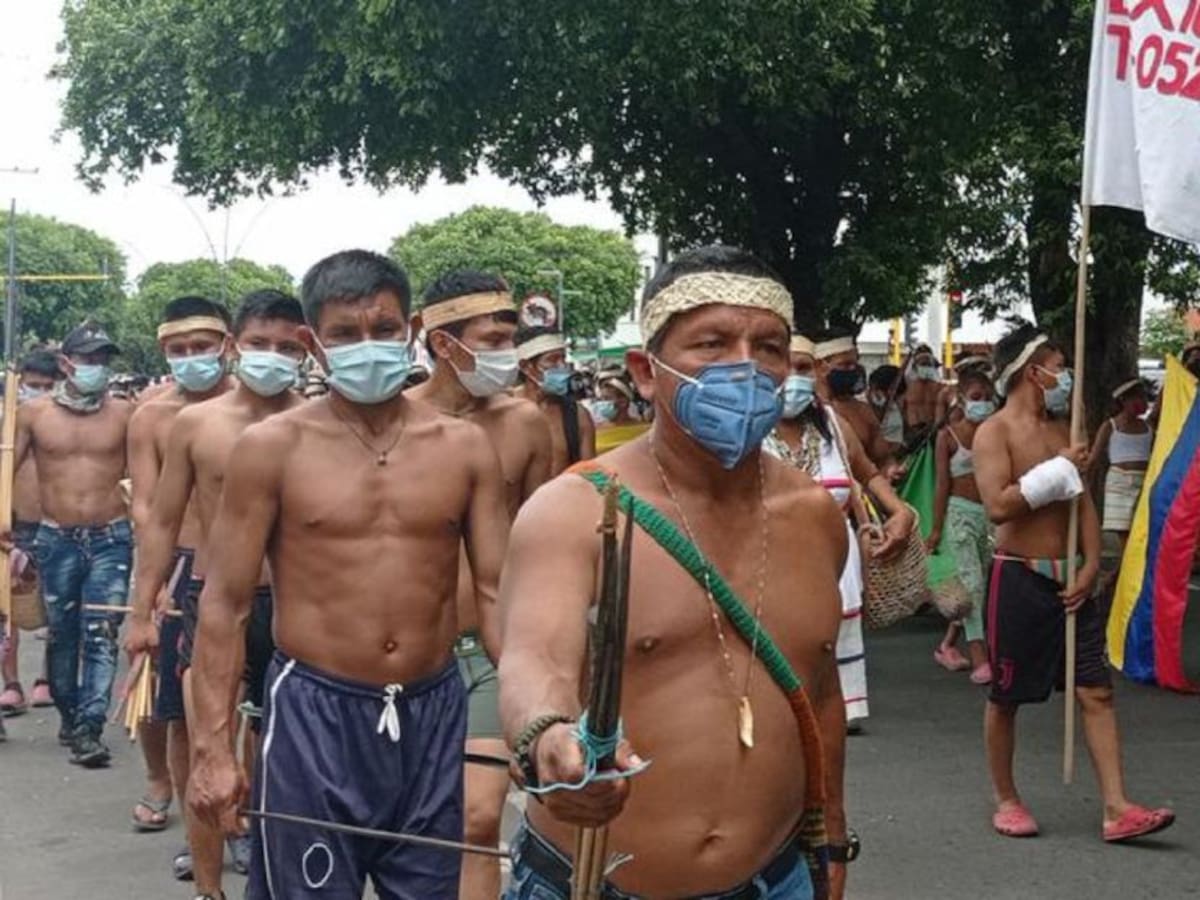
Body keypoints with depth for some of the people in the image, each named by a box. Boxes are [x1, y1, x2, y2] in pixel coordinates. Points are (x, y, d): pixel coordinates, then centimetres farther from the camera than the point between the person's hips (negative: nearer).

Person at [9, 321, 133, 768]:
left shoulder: (124, 413, -1)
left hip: (111, 538, -1)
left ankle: (88, 730, -12)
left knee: (101, 634, -9)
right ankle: (68, 715, 31)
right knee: (61, 634, 12)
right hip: (56, 540, 1)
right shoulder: (34, 412, 1)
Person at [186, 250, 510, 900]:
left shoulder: (464, 446, 3)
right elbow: (225, 604, -2)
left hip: (433, 712, 3)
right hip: (314, 712, -2)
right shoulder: (272, 447, -4)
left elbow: (495, 594, 4)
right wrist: (212, 745, -7)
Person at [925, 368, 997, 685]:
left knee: (981, 584, 10)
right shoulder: (948, 436, -3)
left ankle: (948, 646, 25)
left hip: (991, 514, 5)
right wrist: (936, 529, -4)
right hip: (961, 512, -5)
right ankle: (979, 659, -11)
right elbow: (943, 484, -3)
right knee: (971, 582, -10)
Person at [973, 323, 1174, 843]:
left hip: (1071, 580, 7)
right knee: (1005, 697, 5)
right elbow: (998, 506, -22)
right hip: (1020, 579, -6)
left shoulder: (1060, 429, 14)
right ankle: (1006, 801, 20)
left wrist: (1090, 567, -2)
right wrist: (1059, 470, -17)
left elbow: (1083, 502, 11)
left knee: (1096, 691, 0)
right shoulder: (995, 432, -9)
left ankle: (1116, 809, -1)